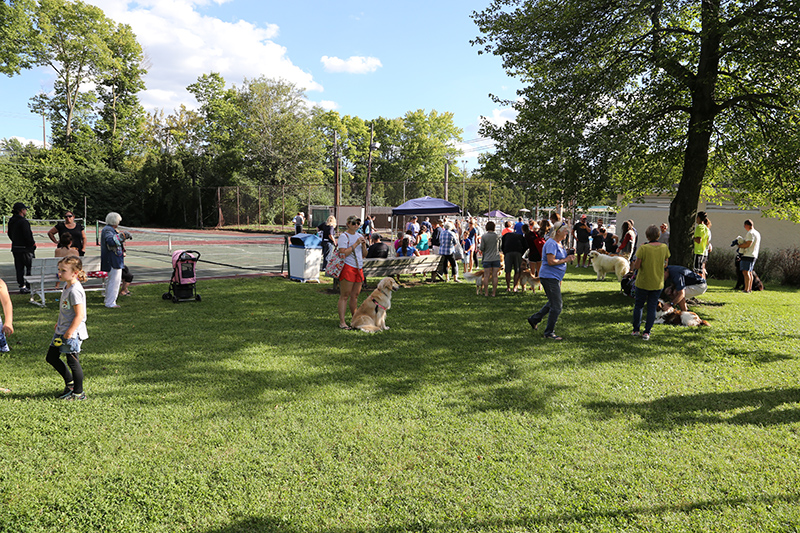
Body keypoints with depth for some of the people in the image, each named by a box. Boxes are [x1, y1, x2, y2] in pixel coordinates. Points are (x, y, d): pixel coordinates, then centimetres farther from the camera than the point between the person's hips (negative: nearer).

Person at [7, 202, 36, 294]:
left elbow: (9, 234, 18)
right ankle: (29, 287, 1)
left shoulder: (11, 221, 10)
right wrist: (33, 244, -6)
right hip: (25, 248, -8)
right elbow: (27, 235, -19)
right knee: (30, 267, 1)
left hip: (15, 248, 8)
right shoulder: (23, 221, -18)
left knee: (19, 268, 11)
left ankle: (21, 286, 13)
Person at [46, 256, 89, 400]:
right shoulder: (67, 286, 8)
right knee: (51, 357, 17)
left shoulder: (75, 290, -23)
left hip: (72, 333, -10)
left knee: (73, 362, 0)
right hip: (62, 331, 10)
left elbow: (80, 315, -25)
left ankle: (78, 393, 15)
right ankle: (69, 382, 32)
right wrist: (60, 323, 25)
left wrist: (69, 332, -23)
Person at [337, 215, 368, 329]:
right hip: (348, 267, -7)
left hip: (359, 268, 7)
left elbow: (364, 255, 18)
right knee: (345, 296, -6)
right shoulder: (344, 236, -5)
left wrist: (364, 245, 0)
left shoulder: (360, 236, 17)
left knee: (355, 295, 11)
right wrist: (356, 244, -15)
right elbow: (343, 253, -17)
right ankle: (342, 322, -5)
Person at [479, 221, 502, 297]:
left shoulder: (483, 236, -7)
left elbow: (482, 248, -7)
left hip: (487, 258, -1)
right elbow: (499, 247, 10)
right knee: (494, 276, 4)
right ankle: (494, 293, 6)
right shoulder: (497, 236, -1)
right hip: (496, 258, 1)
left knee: (486, 276, 4)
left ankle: (486, 293, 5)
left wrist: (479, 246, 13)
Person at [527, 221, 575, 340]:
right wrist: (565, 260, -17)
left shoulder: (558, 243, 15)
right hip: (549, 276, -11)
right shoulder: (551, 243, -17)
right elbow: (551, 261, -24)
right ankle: (549, 332, 3)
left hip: (554, 277, 11)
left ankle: (534, 319, 31)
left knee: (554, 303, 21)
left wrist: (568, 257, 11)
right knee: (556, 306, -7)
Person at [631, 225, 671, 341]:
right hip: (658, 283, 3)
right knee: (652, 307, 9)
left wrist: (635, 263, 1)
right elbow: (665, 264, 8)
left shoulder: (643, 248, -18)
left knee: (638, 305, 14)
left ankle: (636, 330, 20)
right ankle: (646, 332, 9)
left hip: (643, 282, -2)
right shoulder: (664, 247, -5)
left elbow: (636, 266, -17)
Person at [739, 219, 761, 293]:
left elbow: (748, 244, -22)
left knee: (745, 272, -12)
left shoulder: (750, 233, -13)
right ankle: (750, 288, 18)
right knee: (750, 272, 14)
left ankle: (746, 289, -15)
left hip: (748, 255, -11)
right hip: (754, 255, 11)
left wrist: (739, 246, -8)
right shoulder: (757, 233, 20)